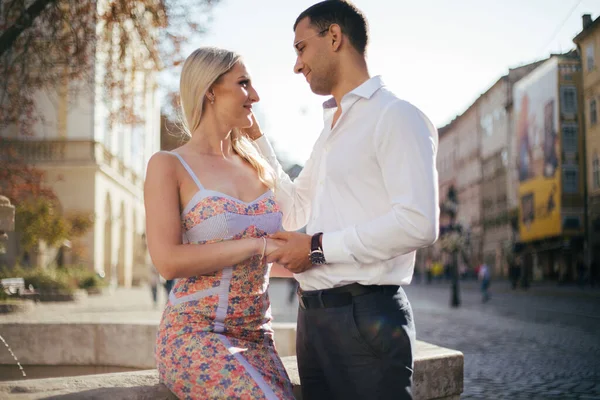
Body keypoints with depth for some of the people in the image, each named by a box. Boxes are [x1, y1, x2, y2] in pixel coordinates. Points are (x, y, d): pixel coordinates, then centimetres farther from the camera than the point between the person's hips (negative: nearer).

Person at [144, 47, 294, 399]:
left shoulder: (256, 166, 14)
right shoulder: (169, 165, -2)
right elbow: (168, 261, -14)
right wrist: (257, 245, -16)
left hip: (258, 338, 6)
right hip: (194, 334, -5)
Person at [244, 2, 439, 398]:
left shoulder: (396, 116, -9)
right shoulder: (330, 129, 19)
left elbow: (418, 223, -20)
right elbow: (293, 212, 25)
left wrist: (319, 247, -15)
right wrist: (256, 138, 20)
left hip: (366, 316, -8)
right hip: (313, 316, 8)